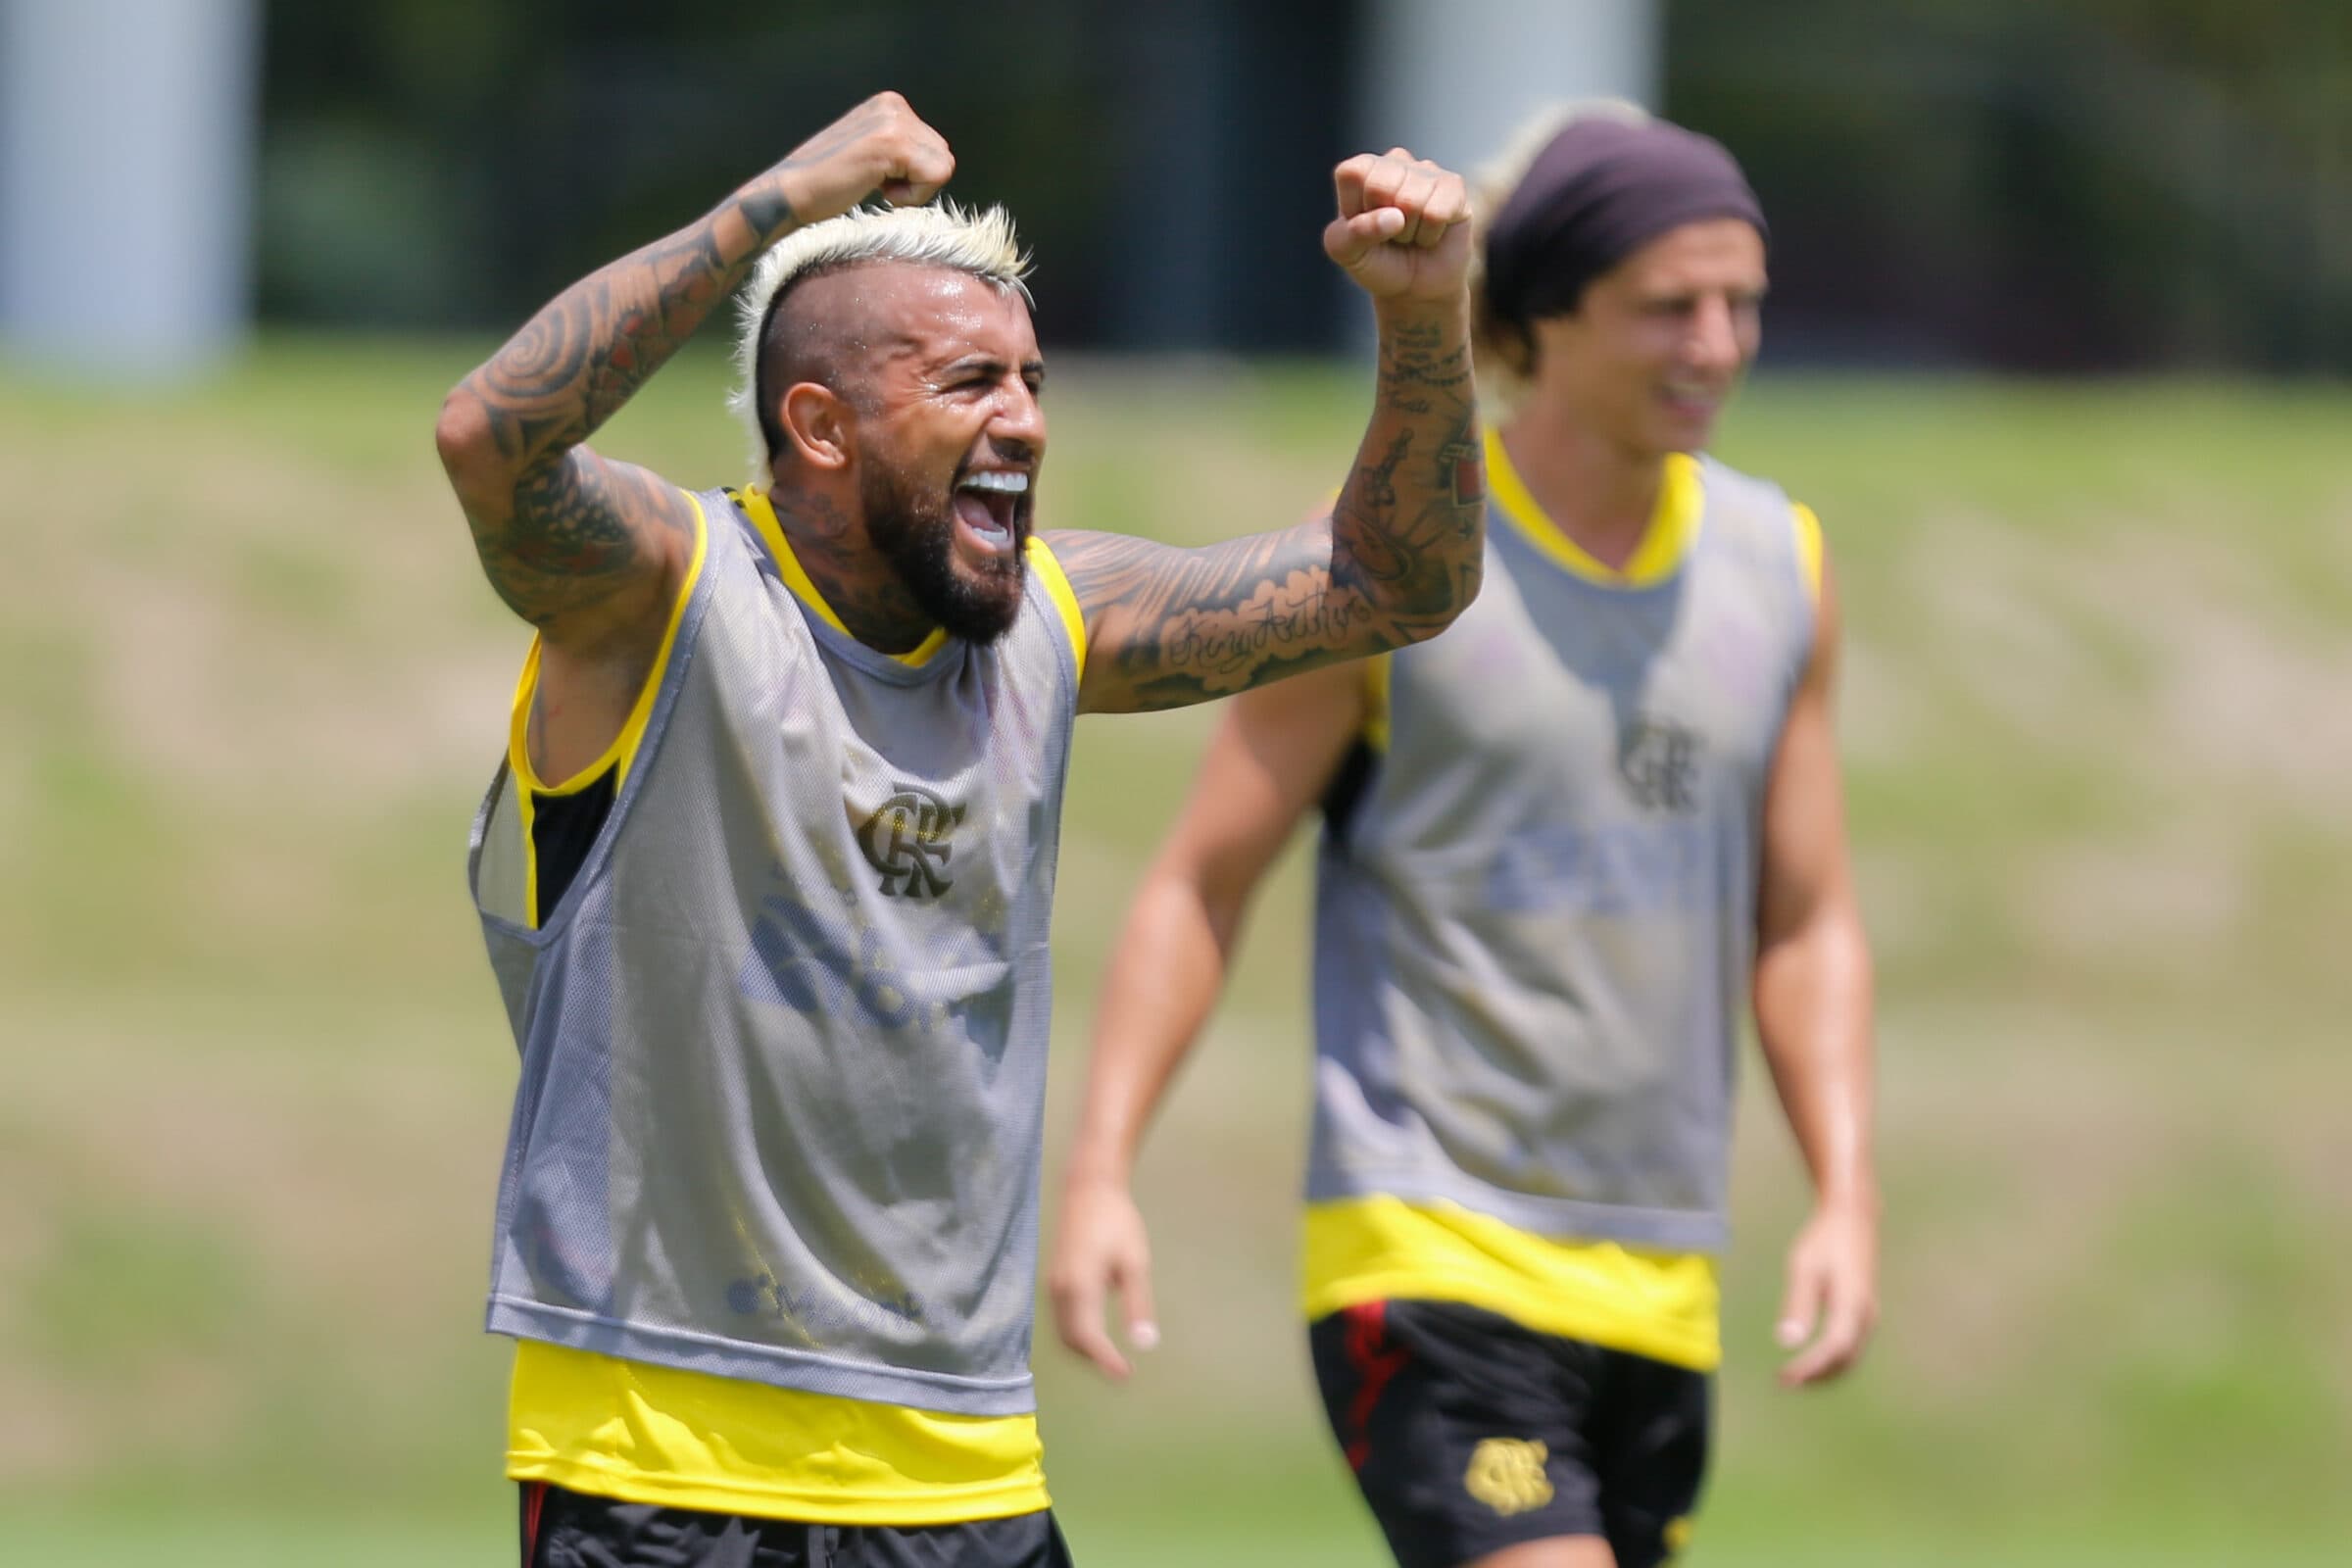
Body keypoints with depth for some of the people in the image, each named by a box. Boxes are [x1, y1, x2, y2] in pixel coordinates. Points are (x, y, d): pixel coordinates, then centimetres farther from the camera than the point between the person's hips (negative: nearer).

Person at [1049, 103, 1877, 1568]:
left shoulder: (1782, 567, 10)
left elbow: (1807, 925, 15)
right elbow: (1202, 881, -1)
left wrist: (1847, 1197, 2)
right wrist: (1099, 1171, -10)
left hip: (1660, 1284, 6)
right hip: (1426, 1260, -6)